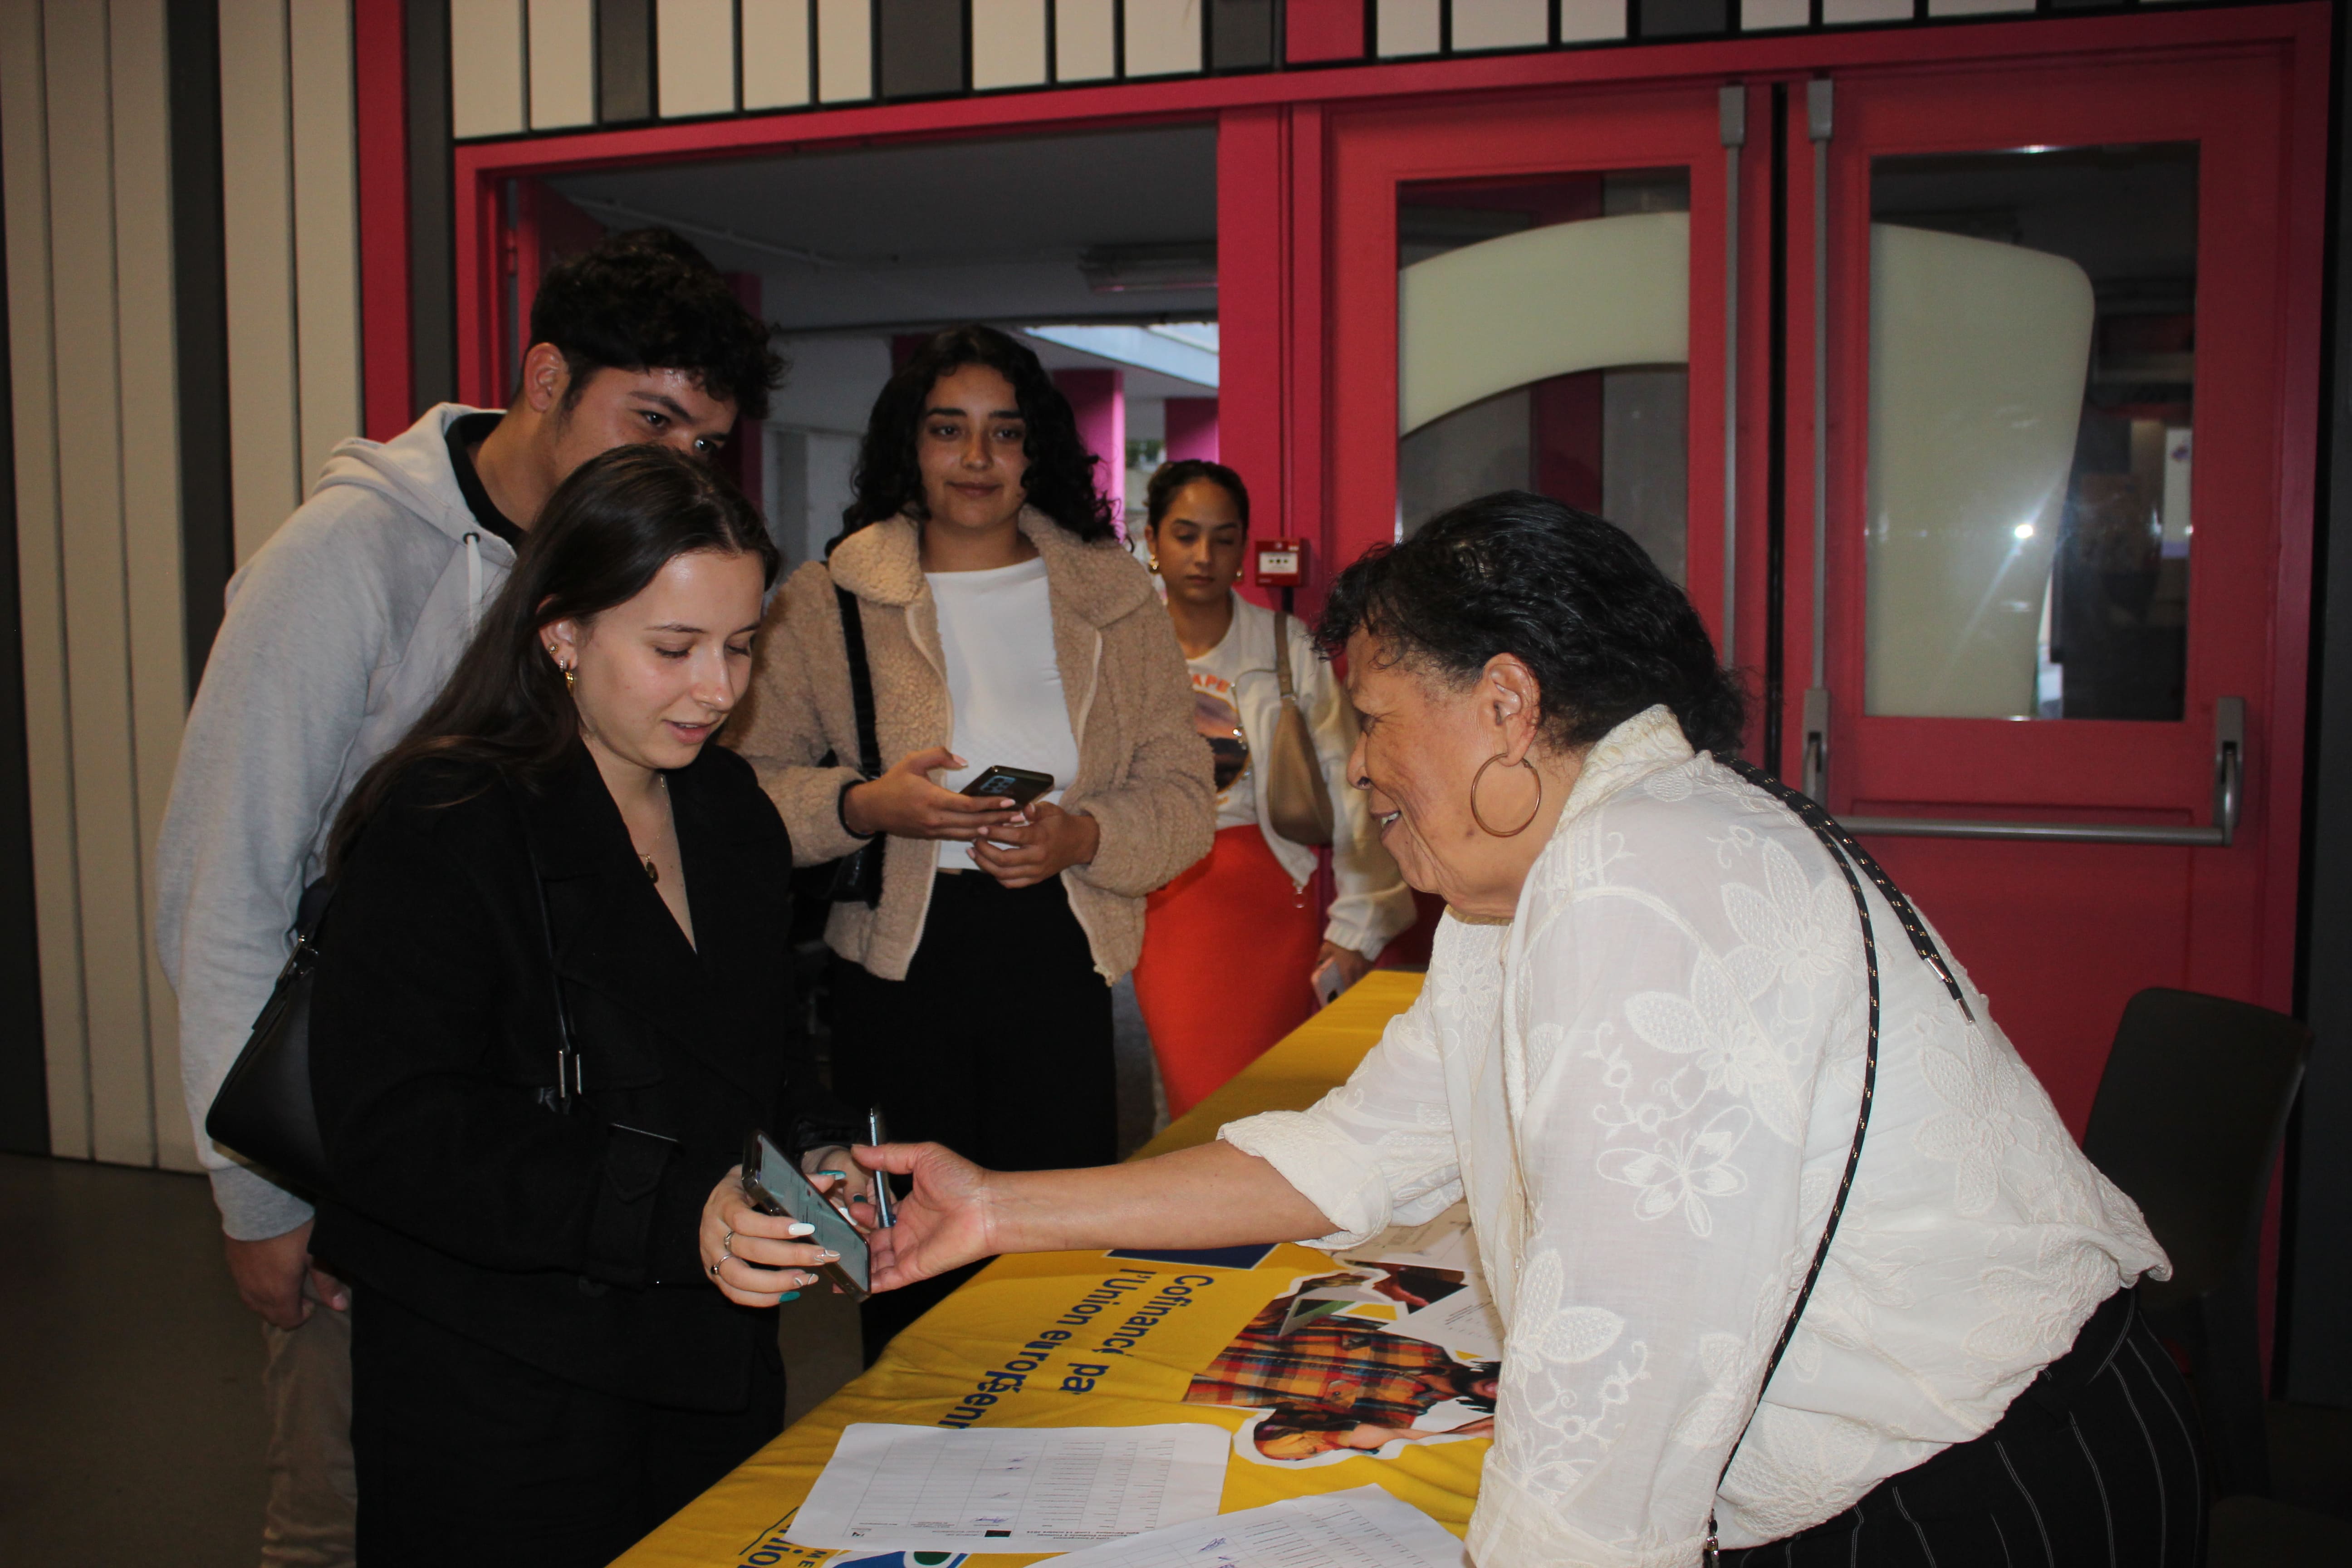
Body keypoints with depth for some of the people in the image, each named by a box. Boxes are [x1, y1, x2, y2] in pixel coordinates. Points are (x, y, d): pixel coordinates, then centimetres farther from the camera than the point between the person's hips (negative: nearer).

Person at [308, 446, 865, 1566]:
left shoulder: (729, 810, 7)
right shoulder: (438, 828, -16)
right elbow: (394, 1134, -23)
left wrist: (813, 1153, -4)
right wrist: (673, 1211, -32)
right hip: (502, 1400, -6)